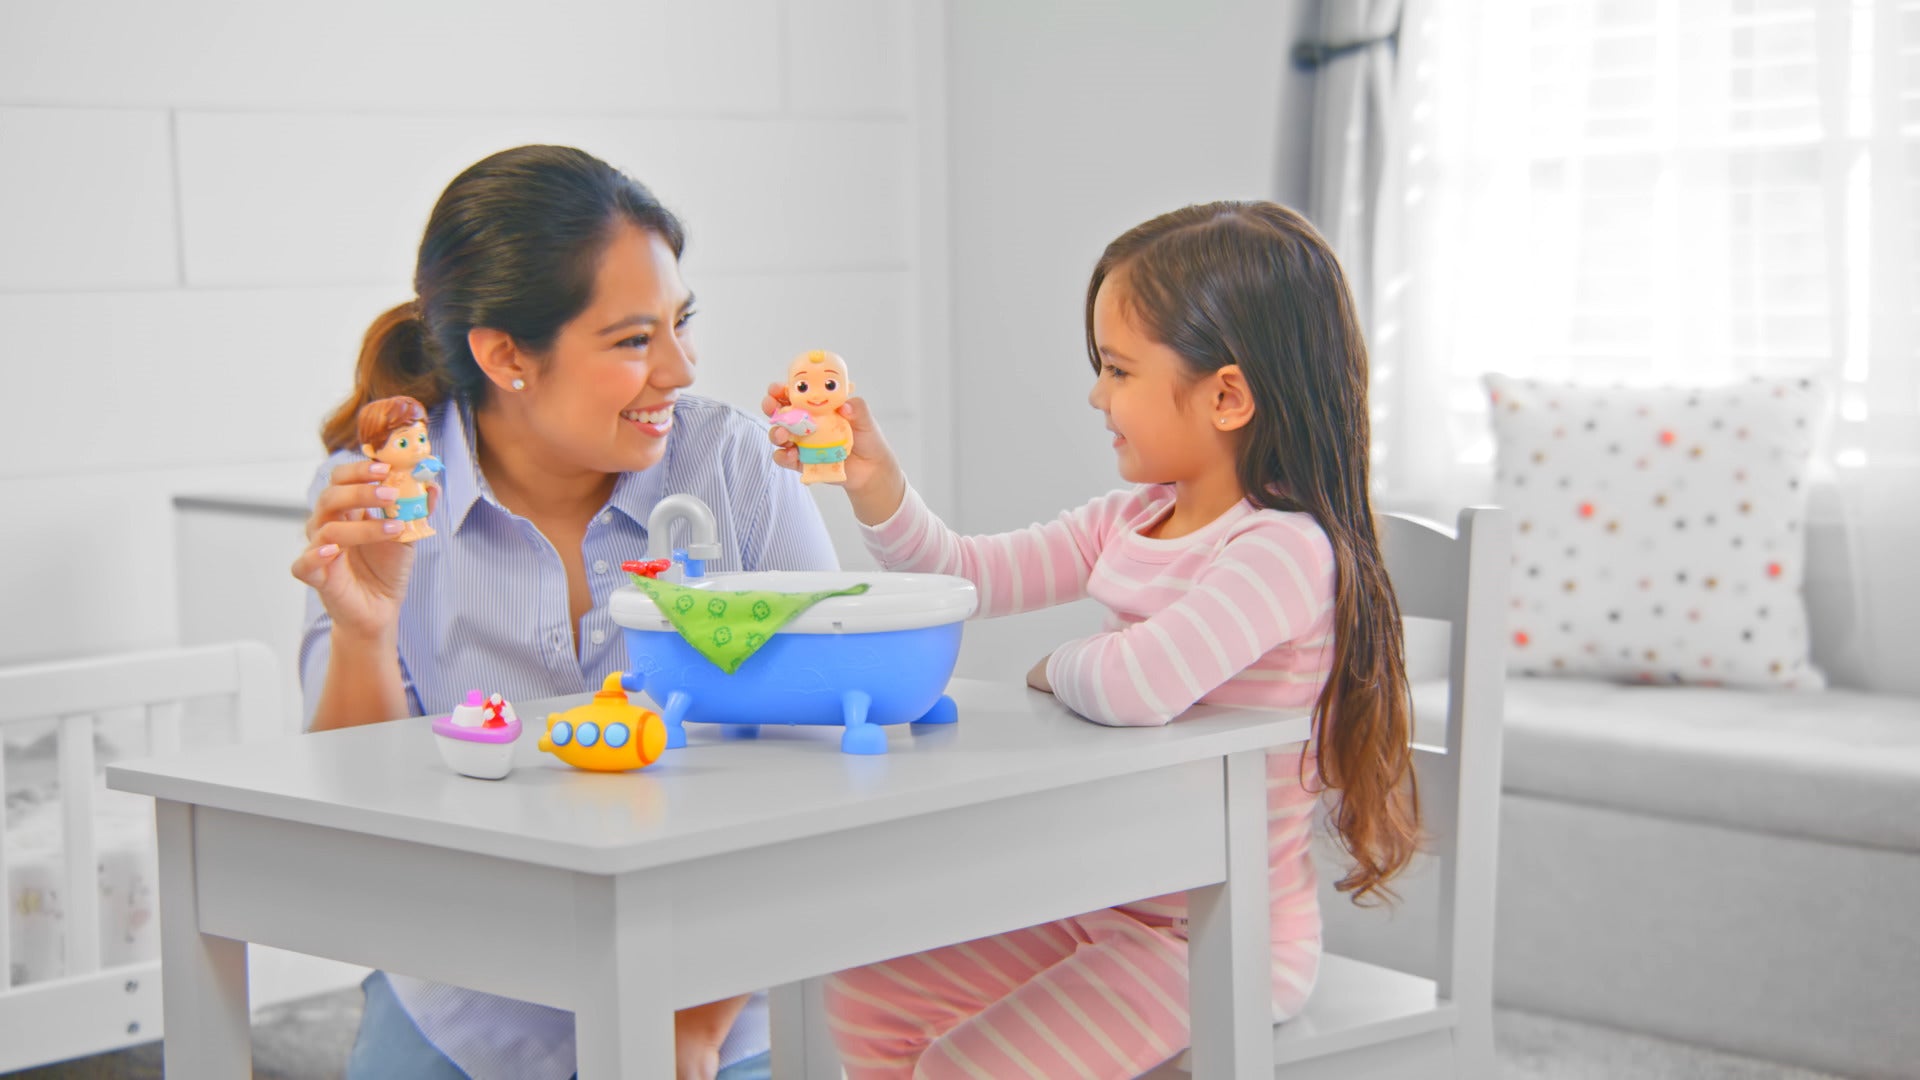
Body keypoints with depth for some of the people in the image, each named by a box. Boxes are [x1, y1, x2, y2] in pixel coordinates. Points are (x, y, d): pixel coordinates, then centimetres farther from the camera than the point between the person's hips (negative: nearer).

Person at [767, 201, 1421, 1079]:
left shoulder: (1286, 549, -24)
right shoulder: (1132, 520, 5)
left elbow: (1138, 684, -38)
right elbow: (966, 576, 10)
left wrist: (1059, 668, -15)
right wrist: (873, 480, -7)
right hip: (1109, 903, 9)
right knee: (864, 999, 9)